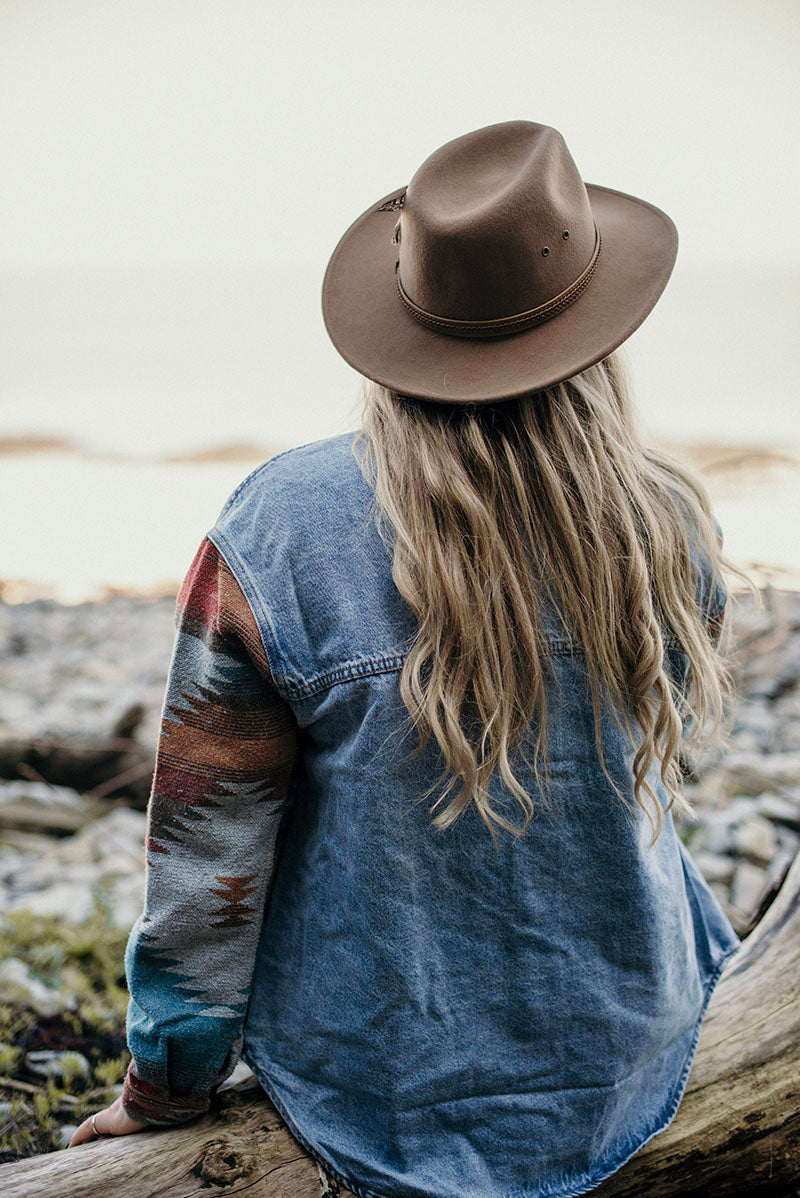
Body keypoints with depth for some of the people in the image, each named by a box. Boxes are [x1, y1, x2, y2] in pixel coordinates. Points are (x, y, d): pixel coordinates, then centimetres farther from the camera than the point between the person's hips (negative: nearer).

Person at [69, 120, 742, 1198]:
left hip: (371, 1104, -1)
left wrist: (165, 1088, -1)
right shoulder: (670, 529, -16)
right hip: (627, 1080, 2)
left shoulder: (275, 531, -24)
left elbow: (206, 847, -18)